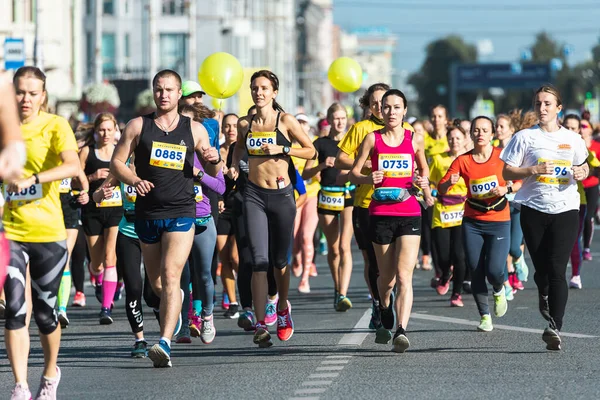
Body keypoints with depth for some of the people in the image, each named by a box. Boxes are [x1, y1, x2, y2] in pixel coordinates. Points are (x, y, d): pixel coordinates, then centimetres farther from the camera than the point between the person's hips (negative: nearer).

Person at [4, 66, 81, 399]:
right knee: (15, 307, -11)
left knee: (45, 311, 6)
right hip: (10, 231, 2)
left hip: (48, 231, -2)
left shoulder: (55, 125, -5)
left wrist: (32, 179, -31)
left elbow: (73, 166, -21)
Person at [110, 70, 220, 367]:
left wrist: (215, 160, -9)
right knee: (156, 283, 12)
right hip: (147, 213, 2)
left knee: (170, 276, -18)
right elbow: (116, 162, 5)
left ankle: (164, 343, -26)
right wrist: (135, 181, -14)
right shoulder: (138, 126, 6)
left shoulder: (194, 130, 7)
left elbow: (212, 172, 14)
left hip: (181, 212, -2)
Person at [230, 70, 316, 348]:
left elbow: (311, 151, 2)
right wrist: (234, 166, 8)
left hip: (281, 194, -1)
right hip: (254, 195, 1)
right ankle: (260, 325, -14)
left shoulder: (285, 121, -3)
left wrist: (282, 149, -11)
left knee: (279, 260, 9)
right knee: (259, 260, -10)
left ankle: (283, 307, 38)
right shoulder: (245, 124, 6)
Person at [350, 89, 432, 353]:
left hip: (409, 215, -1)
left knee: (404, 276, -15)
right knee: (386, 278, 12)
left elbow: (423, 168, 21)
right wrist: (368, 179, -16)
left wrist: (424, 182, -1)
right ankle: (386, 321, 41)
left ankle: (401, 331, -25)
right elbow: (353, 173, 5)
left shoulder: (414, 138, 6)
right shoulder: (372, 138, 4)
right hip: (380, 214, 1)